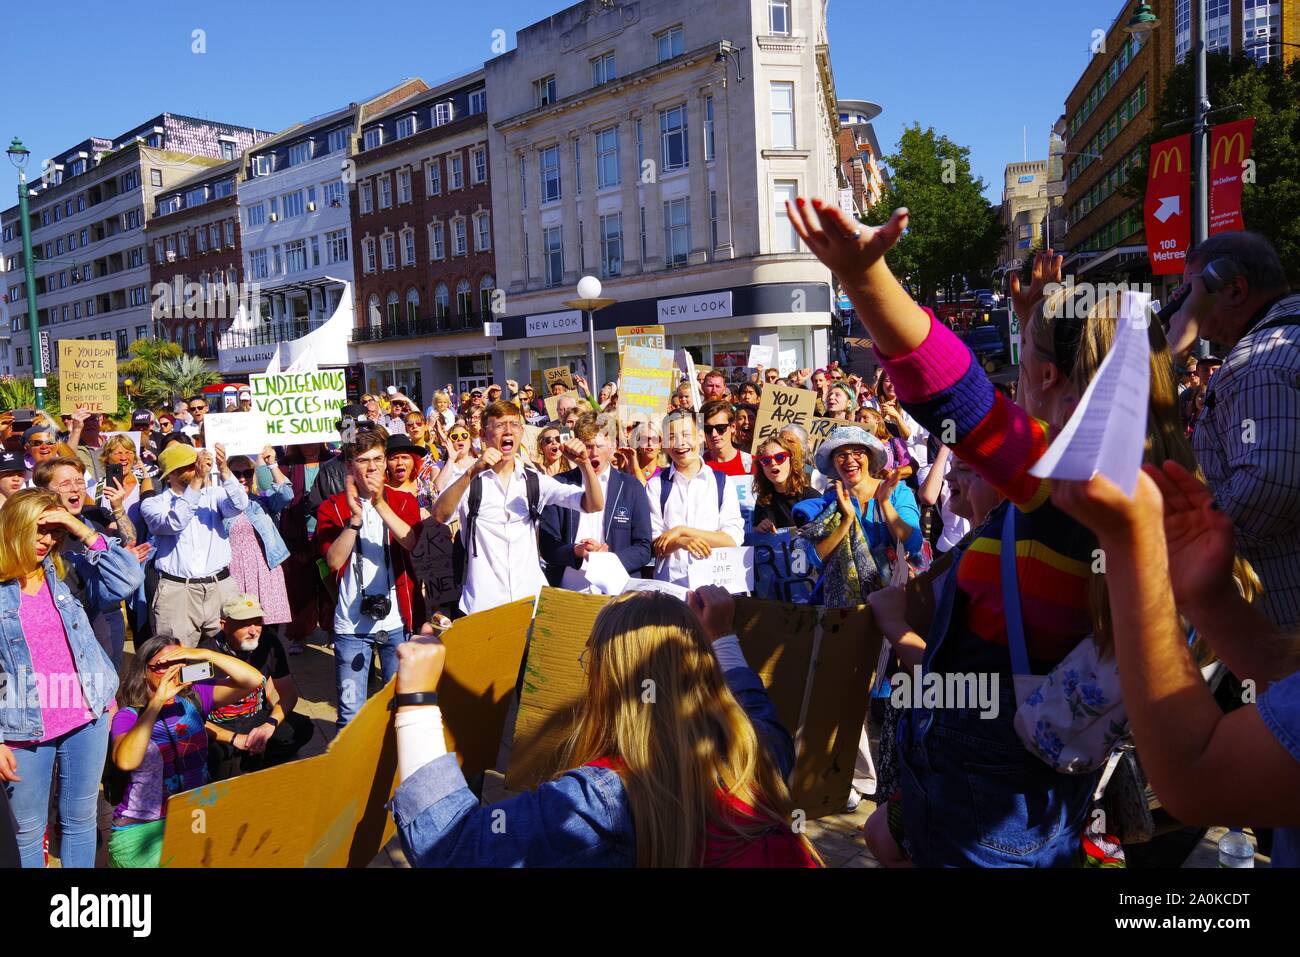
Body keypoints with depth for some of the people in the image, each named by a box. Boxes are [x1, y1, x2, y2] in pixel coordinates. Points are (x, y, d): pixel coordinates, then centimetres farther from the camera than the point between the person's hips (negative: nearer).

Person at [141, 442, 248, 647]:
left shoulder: (213, 494, 12)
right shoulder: (153, 504, 5)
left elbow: (239, 505, -8)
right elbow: (175, 523, -15)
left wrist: (224, 470, -22)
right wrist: (197, 480, -20)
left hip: (222, 587, 2)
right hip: (177, 591, -2)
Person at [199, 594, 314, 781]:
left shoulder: (268, 644, -4)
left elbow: (289, 692, 3)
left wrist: (270, 724, -15)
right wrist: (235, 739, -25)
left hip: (258, 718, 4)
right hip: (220, 728, -4)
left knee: (303, 728, -21)